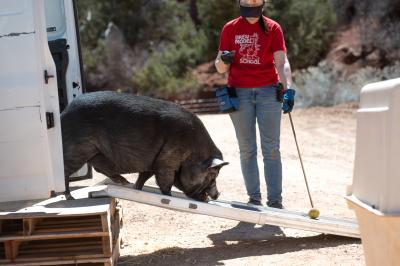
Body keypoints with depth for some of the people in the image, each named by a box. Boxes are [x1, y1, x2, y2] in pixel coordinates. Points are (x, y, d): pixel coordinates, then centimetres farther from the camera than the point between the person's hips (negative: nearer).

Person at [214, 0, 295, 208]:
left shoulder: (272, 28, 1)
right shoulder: (230, 28, 5)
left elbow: (282, 62, -10)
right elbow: (220, 68, 5)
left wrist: (288, 88, -26)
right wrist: (224, 61, -19)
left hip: (268, 91, -1)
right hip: (240, 93, 1)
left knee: (271, 148, -2)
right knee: (247, 149, 4)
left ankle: (275, 200, -1)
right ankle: (254, 198, 9)